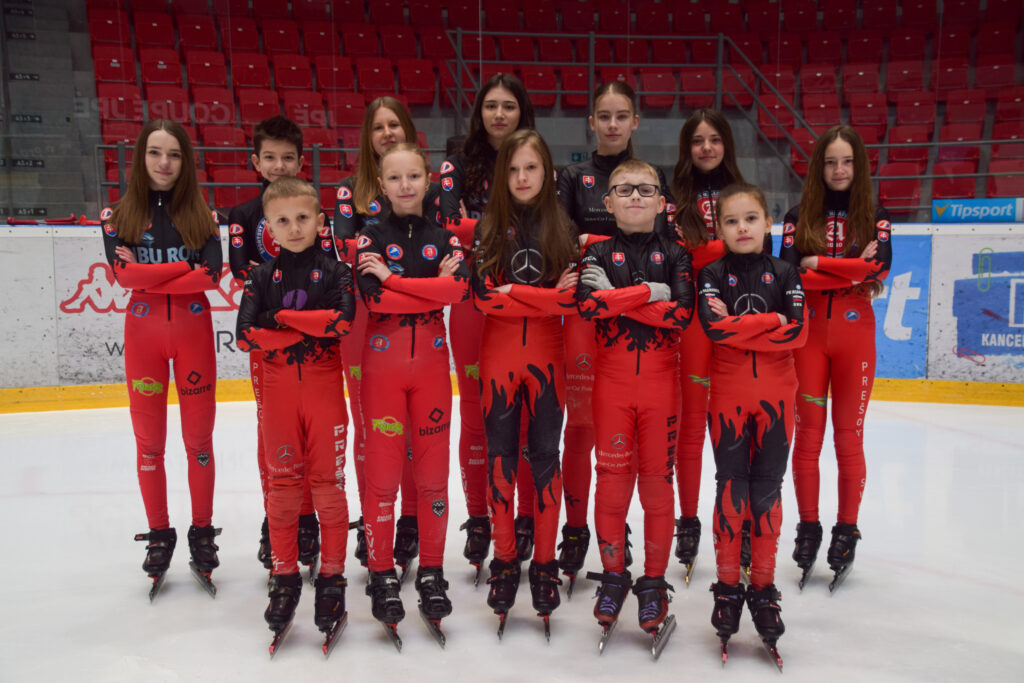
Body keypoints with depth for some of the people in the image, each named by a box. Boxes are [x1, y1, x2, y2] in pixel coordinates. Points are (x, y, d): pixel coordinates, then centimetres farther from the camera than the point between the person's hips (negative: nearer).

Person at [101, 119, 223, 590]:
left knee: (199, 437, 5)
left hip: (194, 330, 0)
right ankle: (158, 534, 21)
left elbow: (212, 274, -13)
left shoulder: (199, 215, 2)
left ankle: (202, 531, 19)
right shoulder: (119, 216, 1)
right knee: (149, 440, 7)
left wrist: (147, 275, -17)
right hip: (143, 331, 0)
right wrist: (185, 267, -16)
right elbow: (124, 273, -14)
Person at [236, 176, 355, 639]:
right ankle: (284, 578, 19)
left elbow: (342, 320, -18)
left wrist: (281, 316, -12)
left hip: (324, 389, -2)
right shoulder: (262, 277, 5)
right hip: (278, 389, 2)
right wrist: (308, 328, -14)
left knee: (328, 483, 2)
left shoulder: (334, 271, 0)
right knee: (282, 484, 6)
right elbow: (246, 335, -8)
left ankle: (332, 578, 14)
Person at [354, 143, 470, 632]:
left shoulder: (444, 239, 6)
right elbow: (374, 300, -16)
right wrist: (434, 287, -15)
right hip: (382, 367, -1)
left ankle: (432, 573, 18)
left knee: (433, 472, 5)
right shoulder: (369, 239, 2)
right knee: (382, 472, 0)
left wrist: (392, 276, -15)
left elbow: (459, 288, -15)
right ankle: (382, 574, 14)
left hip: (431, 366, 2)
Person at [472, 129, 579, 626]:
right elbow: (484, 295, -10)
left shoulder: (562, 229, 4)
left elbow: (572, 301, -3)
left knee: (545, 455, 5)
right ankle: (504, 560, 18)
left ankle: (544, 562, 16)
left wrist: (512, 293, -16)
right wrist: (547, 295, -16)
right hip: (498, 357, 0)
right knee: (501, 455, 6)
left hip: (546, 357, 0)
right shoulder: (489, 229, 2)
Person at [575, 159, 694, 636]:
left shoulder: (675, 254, 5)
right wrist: (649, 292, -13)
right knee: (612, 477, 4)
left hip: (661, 380, 0)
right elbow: (588, 304, -16)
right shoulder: (599, 253, 4)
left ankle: (654, 582, 17)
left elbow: (682, 315, -11)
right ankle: (613, 575, 20)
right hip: (612, 378, 0)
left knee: (658, 479, 4)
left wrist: (617, 298, -13)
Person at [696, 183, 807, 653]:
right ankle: (728, 587, 12)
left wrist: (738, 323, -13)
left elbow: (798, 334, -8)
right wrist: (771, 322, -13)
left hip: (775, 395, 1)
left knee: (767, 490, 4)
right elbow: (714, 327, -16)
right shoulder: (712, 275, 1)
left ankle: (763, 588, 15)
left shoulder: (784, 274, 4)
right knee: (731, 487, 0)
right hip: (727, 395, -1)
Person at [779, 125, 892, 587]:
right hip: (808, 335, 0)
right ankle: (808, 527, 16)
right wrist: (854, 270, -15)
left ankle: (847, 531, 16)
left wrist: (817, 264, -13)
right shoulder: (798, 218, 4)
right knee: (807, 436, 4)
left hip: (855, 335, 0)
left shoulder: (875, 218, 5)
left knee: (850, 438, 4)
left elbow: (880, 267, -14)